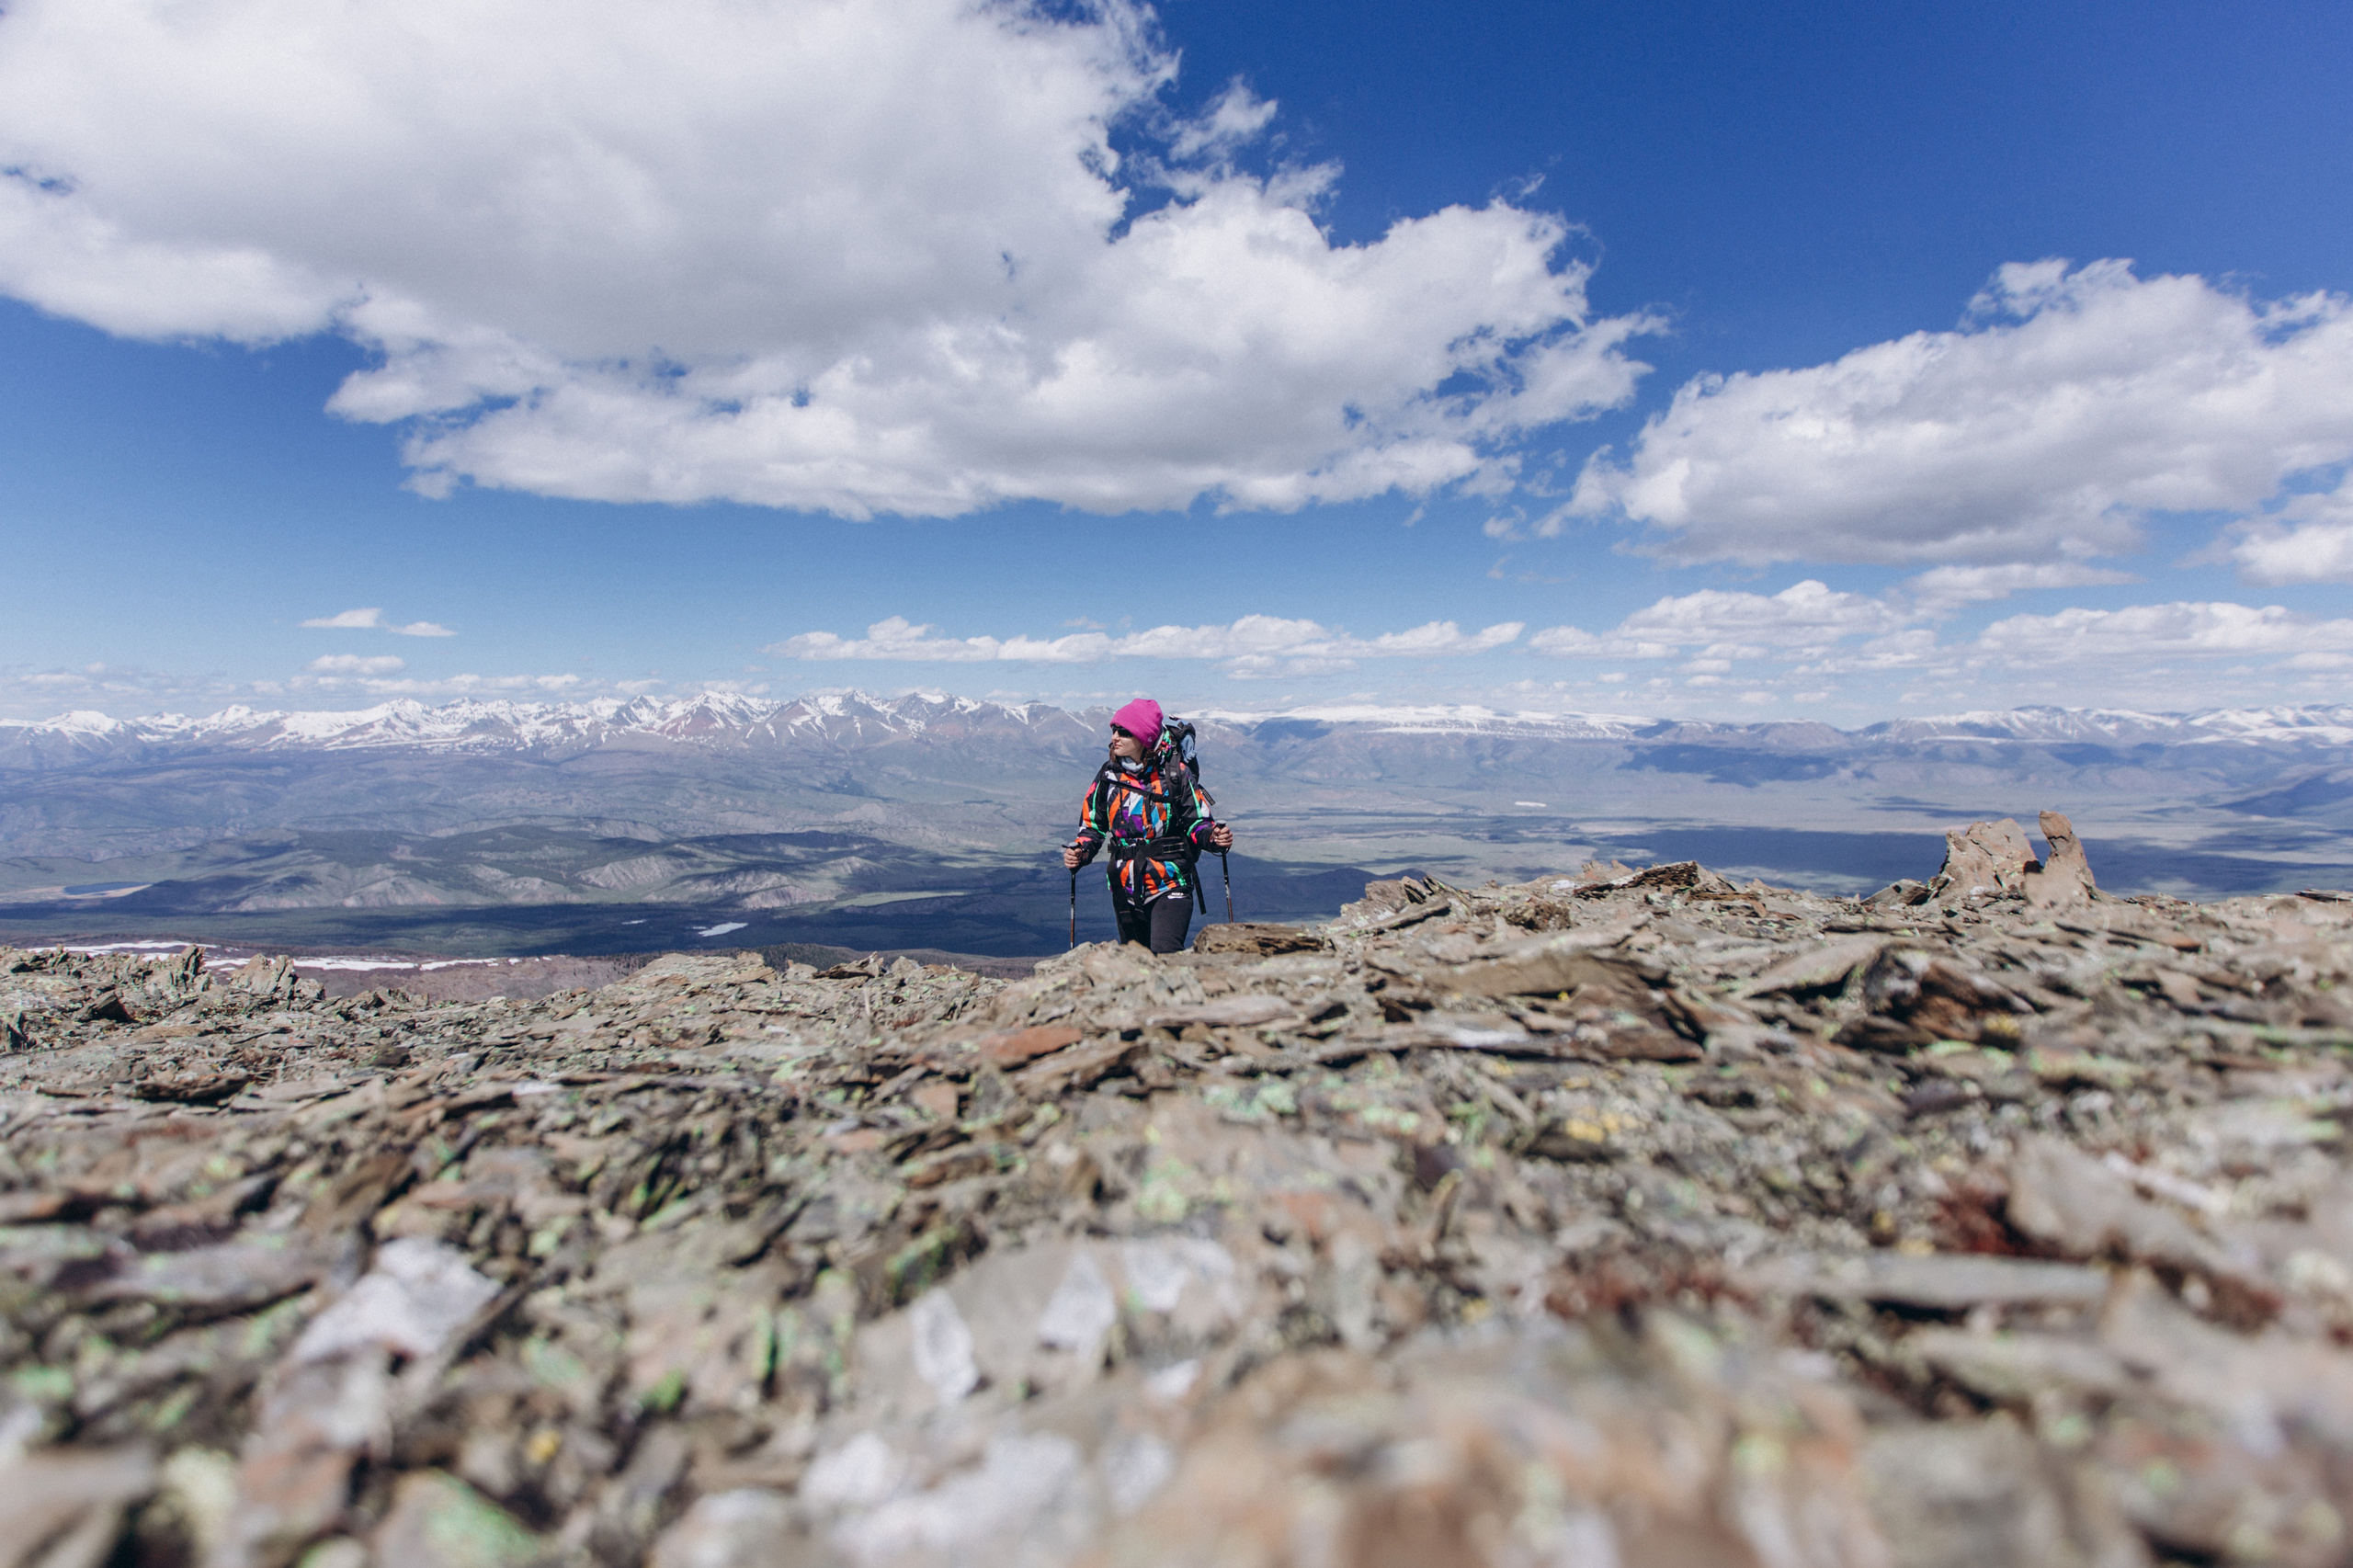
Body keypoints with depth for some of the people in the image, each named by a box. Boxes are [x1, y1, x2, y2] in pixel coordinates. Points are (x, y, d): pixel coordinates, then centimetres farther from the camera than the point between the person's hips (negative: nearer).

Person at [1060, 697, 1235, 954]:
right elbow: (1092, 825, 12)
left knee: (1165, 954, -21)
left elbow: (1197, 822, -1)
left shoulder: (1175, 772, -6)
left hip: (1170, 885, -4)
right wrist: (1080, 851, -7)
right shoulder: (1108, 774, 3)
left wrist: (1214, 836, -22)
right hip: (1126, 888, 4)